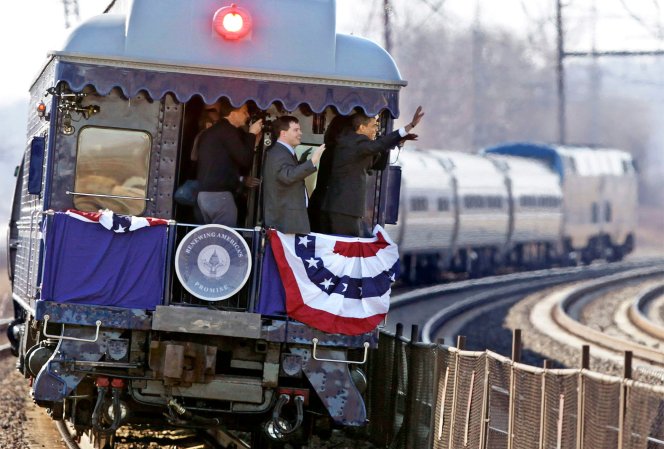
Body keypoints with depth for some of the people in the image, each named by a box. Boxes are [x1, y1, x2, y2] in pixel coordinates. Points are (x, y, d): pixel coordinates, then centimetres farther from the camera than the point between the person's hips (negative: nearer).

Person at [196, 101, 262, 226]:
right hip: (220, 195, -9)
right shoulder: (228, 131, -10)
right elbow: (244, 159, -13)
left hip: (203, 194, 9)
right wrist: (252, 134, -1)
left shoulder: (209, 132, 18)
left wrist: (242, 179, 27)